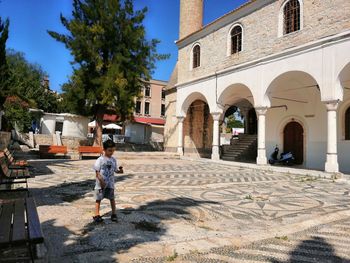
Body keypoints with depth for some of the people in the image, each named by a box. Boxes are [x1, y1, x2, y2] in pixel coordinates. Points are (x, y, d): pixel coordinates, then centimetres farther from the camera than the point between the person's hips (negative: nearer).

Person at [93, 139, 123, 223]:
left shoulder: (113, 160, 4)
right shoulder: (100, 160, -9)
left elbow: (115, 170, 9)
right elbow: (97, 172, -9)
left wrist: (120, 171, -13)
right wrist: (101, 181, -19)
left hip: (110, 183, 3)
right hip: (100, 184, -3)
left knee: (112, 198, 9)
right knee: (98, 199, 7)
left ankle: (114, 214, 21)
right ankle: (97, 215, 18)